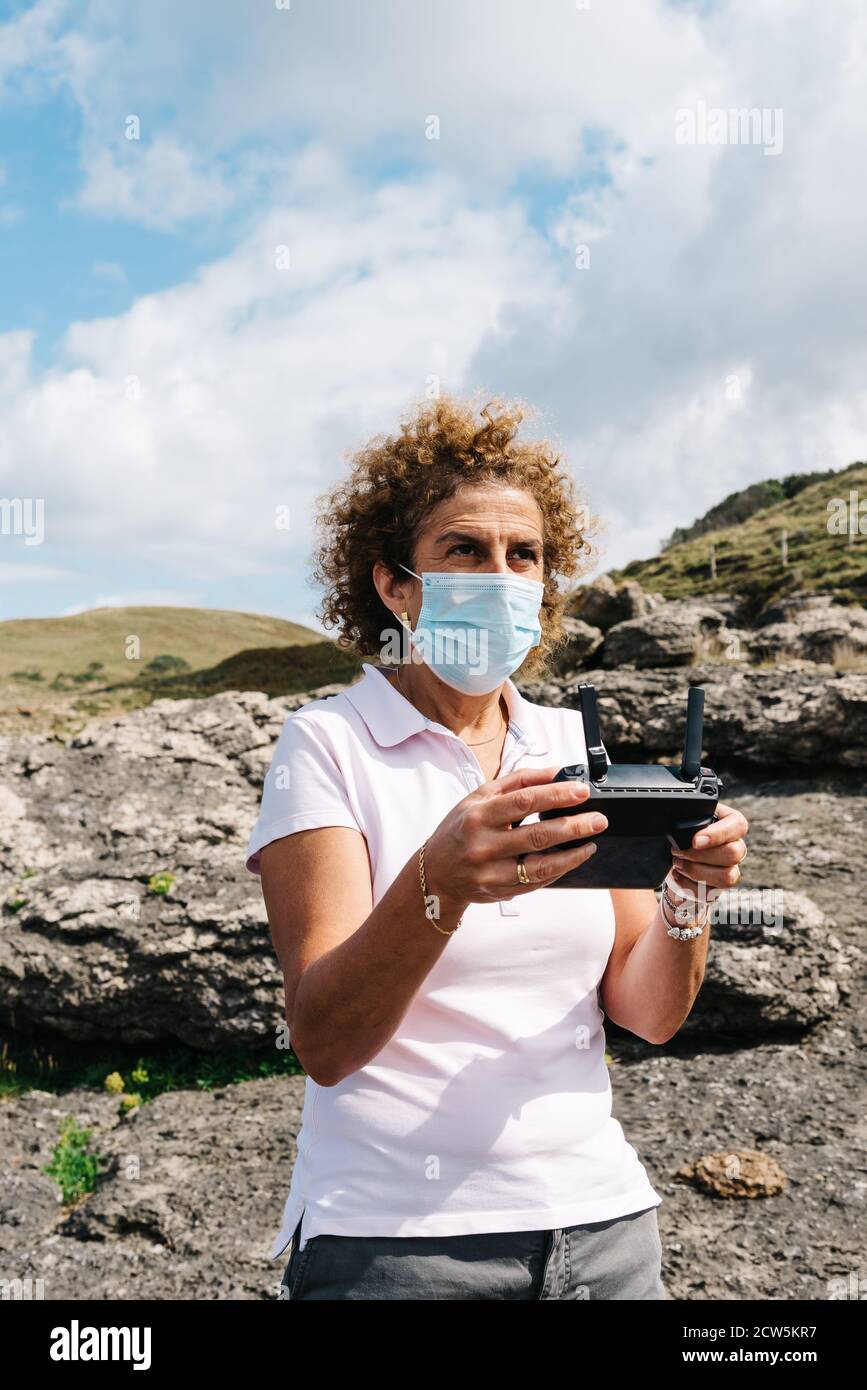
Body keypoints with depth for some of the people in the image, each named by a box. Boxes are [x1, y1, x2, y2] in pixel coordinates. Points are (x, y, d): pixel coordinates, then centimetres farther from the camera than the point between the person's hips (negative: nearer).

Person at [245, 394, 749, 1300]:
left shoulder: (576, 745, 3)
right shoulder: (329, 743, -9)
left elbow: (646, 1014, 0)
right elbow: (324, 1043, -18)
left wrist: (689, 893, -19)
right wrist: (440, 882, -35)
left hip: (599, 1221, 5)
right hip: (397, 1231, -4)